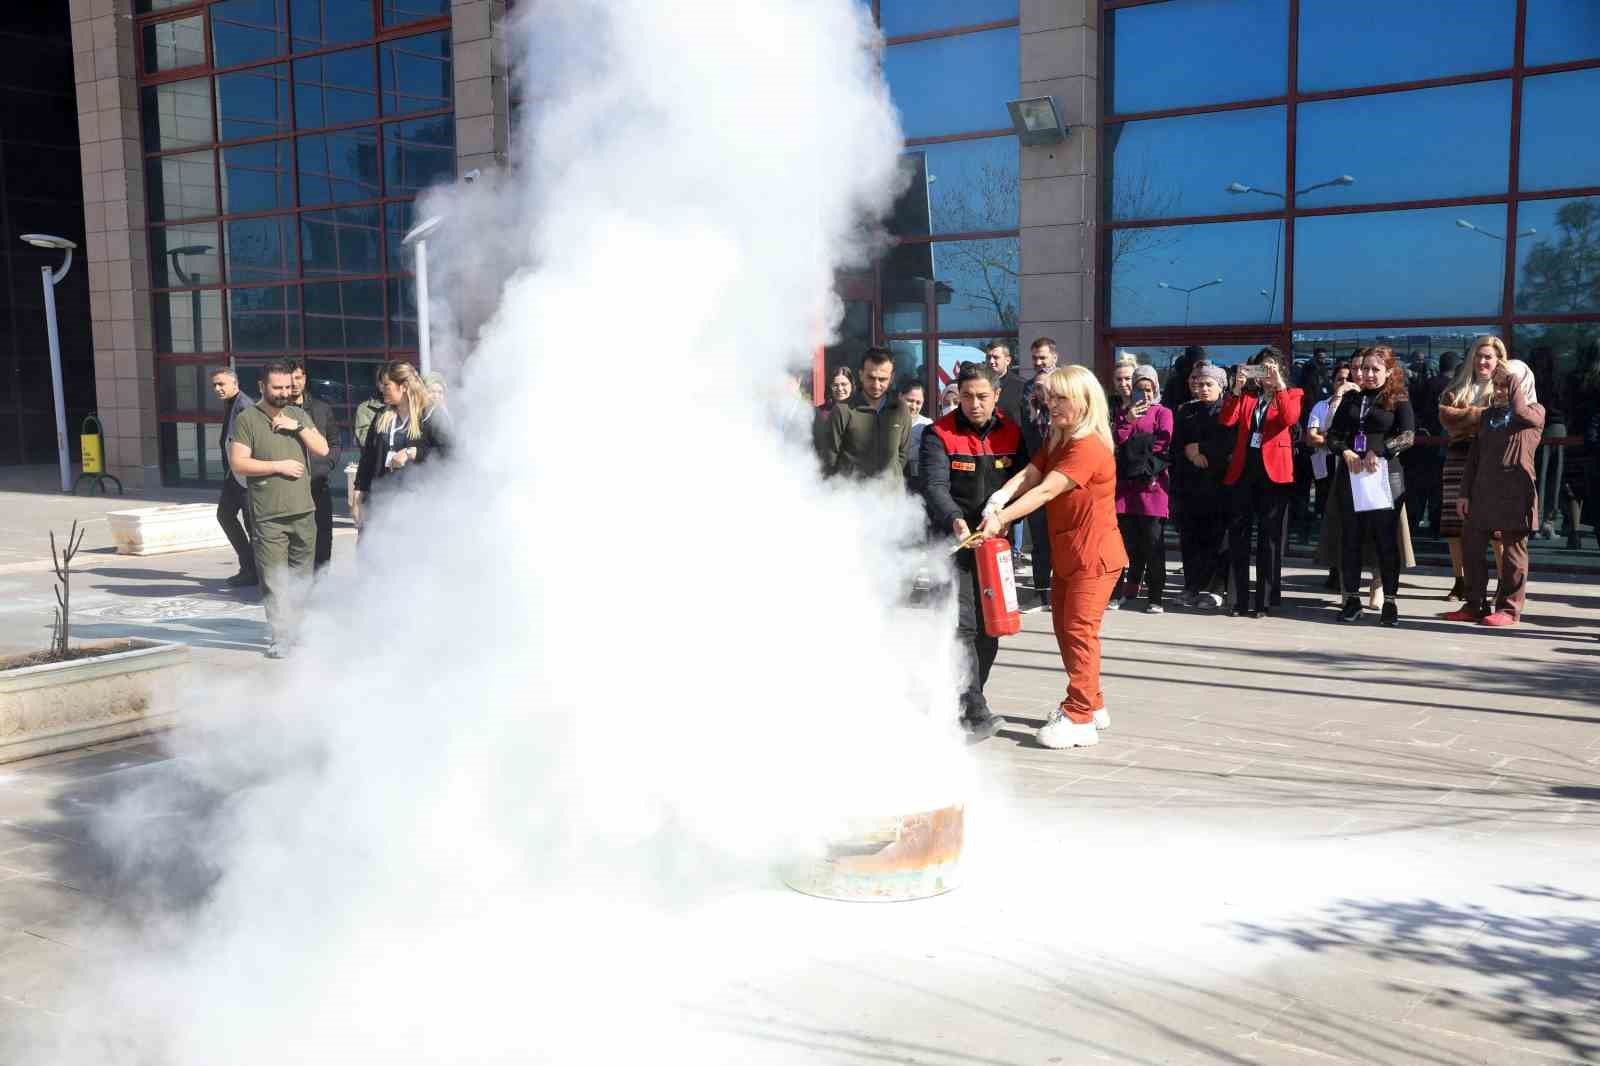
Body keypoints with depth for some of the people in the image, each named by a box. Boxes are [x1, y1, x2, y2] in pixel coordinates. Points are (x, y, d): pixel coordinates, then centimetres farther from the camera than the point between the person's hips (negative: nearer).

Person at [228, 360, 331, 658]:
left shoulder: (299, 416, 13)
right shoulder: (247, 419, -1)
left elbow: (322, 449, 6)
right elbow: (239, 462, -8)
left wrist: (298, 428, -6)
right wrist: (279, 466, -10)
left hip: (303, 510, 4)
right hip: (269, 516, -4)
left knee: (302, 578, 11)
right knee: (274, 580, -7)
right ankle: (281, 638, -4)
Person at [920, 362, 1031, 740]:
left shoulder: (1011, 433, 5)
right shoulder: (939, 435, -8)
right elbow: (934, 487, -19)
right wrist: (955, 521, -37)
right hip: (953, 540, -4)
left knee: (989, 626, 9)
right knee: (962, 624, -13)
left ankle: (964, 705, 25)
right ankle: (976, 713, -13)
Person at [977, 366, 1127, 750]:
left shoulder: (1089, 447, -19)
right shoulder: (1056, 441, 11)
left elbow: (1045, 491, -28)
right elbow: (1027, 475, -4)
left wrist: (1001, 518, -34)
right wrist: (997, 500, -23)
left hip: (1094, 554, -10)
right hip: (1065, 554, 10)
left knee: (1079, 630, -9)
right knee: (1064, 629, 15)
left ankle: (1079, 718, -5)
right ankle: (1090, 704, 28)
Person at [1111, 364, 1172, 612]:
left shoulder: (1163, 413, 7)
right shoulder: (1123, 411, 19)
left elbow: (1163, 444, -6)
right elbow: (1116, 441, 5)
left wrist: (1132, 445, -5)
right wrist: (1128, 420, -8)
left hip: (1152, 483, -4)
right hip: (1126, 482, 4)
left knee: (1153, 542, -5)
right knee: (1129, 540, 3)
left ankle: (1155, 596, -2)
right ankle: (1131, 589, 16)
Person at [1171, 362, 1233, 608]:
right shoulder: (1185, 412, 17)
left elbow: (1228, 443, -9)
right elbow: (1175, 445, 12)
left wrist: (1198, 447, -7)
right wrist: (1191, 454, -2)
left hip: (1217, 483, -3)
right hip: (1188, 484, 4)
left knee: (1213, 539, -4)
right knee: (1189, 538, 2)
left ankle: (1207, 587, 1)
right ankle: (1191, 587, 7)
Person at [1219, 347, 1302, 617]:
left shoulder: (1291, 394, 7)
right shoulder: (1246, 395, 15)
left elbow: (1289, 418, -15)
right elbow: (1226, 420, -2)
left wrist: (1279, 384, -17)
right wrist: (1236, 388, -10)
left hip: (1273, 471, -3)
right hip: (1242, 470, 3)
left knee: (1269, 536, 1)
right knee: (1237, 534, 2)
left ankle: (1264, 602, 5)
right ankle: (1240, 600, 9)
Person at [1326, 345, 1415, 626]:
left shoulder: (1398, 401, 4)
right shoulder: (1350, 398, 14)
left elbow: (1408, 436, -9)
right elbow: (1332, 434, 8)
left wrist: (1378, 451, -21)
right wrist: (1346, 452, -11)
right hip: (1350, 475, 3)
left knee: (1386, 538, -2)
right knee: (1350, 537, 4)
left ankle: (1389, 601, 4)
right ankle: (1352, 599, 11)